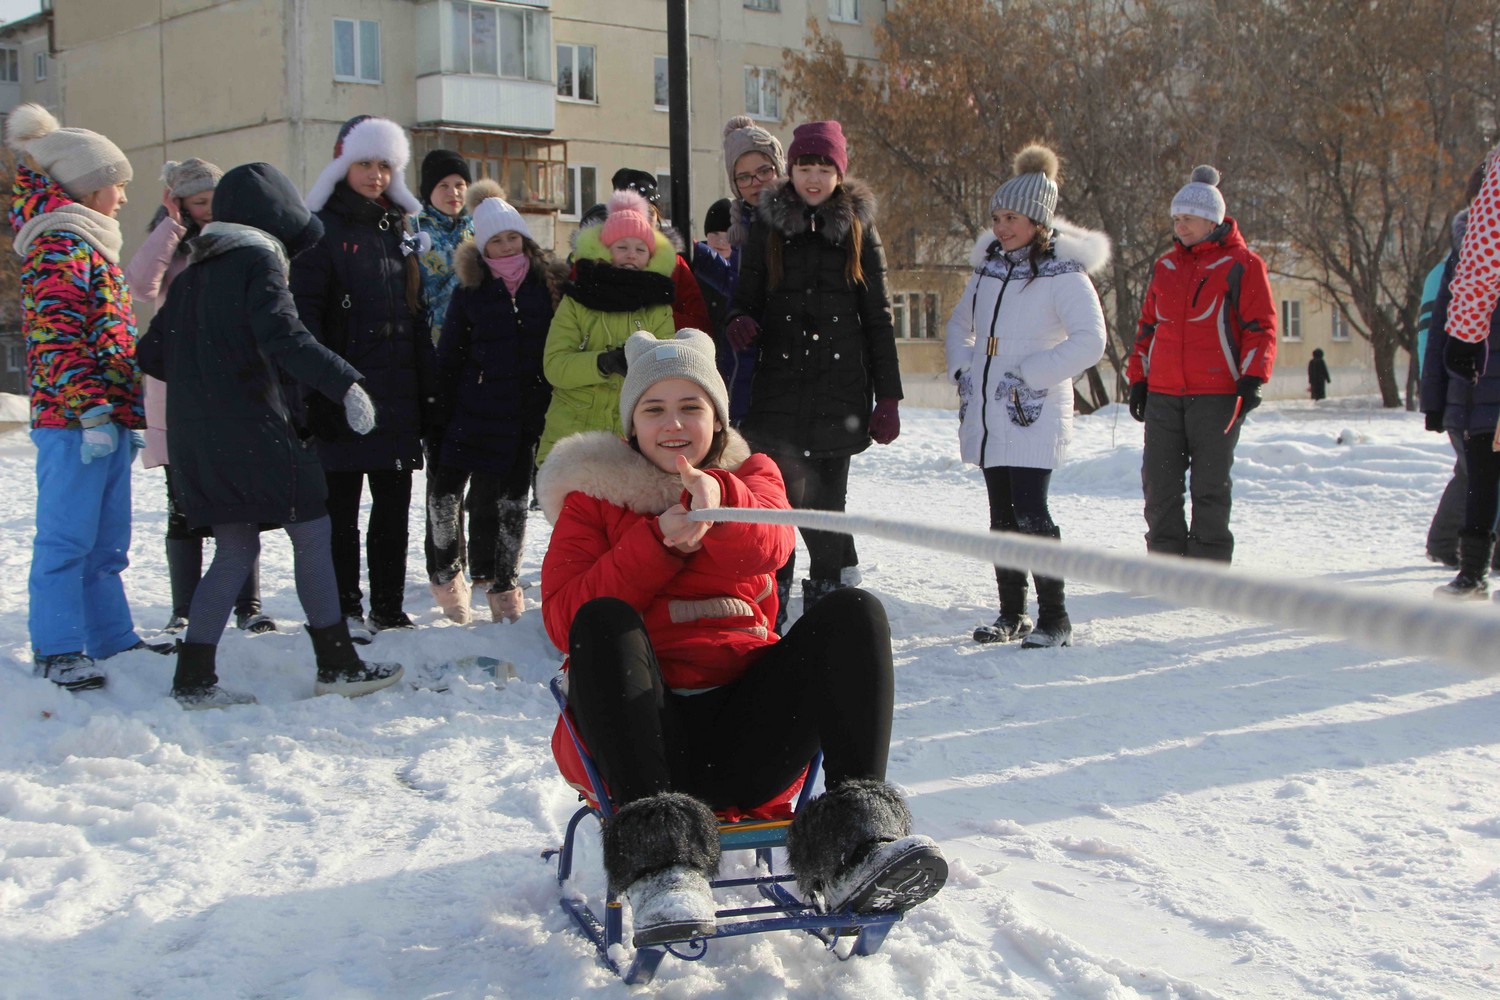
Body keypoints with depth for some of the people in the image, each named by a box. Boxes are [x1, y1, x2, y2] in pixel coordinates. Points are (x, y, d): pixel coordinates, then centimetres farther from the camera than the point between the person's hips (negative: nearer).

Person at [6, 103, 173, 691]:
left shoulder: (90, 246, 22)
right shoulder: (60, 249, -9)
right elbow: (56, 337, -18)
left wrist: (129, 413, 23)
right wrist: (90, 411, -22)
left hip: (107, 419, 10)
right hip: (73, 420, -10)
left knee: (106, 540, 15)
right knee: (67, 536, -6)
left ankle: (109, 636, 23)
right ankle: (57, 649, -2)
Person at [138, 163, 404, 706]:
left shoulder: (193, 273, 15)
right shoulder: (259, 261, -7)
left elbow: (151, 354, 17)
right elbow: (283, 338, -23)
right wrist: (345, 382, -23)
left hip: (196, 437, 8)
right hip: (251, 427, -8)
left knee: (236, 548, 13)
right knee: (311, 529, 3)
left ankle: (193, 676, 11)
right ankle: (338, 665, 7)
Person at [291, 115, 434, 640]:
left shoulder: (397, 230, 16)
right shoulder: (322, 231, -3)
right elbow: (305, 316, -11)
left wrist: (426, 389, 12)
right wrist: (322, 390, -19)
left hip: (397, 395, 6)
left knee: (394, 505, 9)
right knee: (342, 506, 2)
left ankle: (389, 607, 18)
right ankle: (346, 608, 10)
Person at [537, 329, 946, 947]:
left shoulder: (749, 475, 19)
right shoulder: (594, 495, 15)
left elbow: (770, 544, -9)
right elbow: (565, 618, -3)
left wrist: (718, 503, -32)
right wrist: (660, 541, -13)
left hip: (746, 735, 2)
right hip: (639, 729, -1)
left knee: (855, 613, -18)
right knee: (603, 622, -30)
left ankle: (853, 837, -33)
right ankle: (657, 853, -42)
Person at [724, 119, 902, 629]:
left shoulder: (859, 229, 9)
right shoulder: (768, 224, 9)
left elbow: (878, 319, 8)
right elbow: (747, 297, 12)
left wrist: (887, 397, 3)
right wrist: (740, 324, -14)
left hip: (839, 386, 0)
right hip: (779, 382, 0)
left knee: (825, 500, 1)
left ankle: (828, 602, 14)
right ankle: (771, 607, 0)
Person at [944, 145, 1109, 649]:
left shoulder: (1063, 272, -9)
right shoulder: (989, 265, 12)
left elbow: (1090, 341, -17)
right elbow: (960, 322, 25)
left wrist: (1029, 375, -19)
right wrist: (962, 366, 7)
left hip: (1034, 415, -7)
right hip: (986, 413, 7)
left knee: (1030, 513, -12)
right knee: (1002, 514, 11)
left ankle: (1054, 619, -3)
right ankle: (1012, 614, 20)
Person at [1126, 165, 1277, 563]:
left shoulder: (1242, 265, 0)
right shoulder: (1165, 266, 16)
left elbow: (1261, 326, -3)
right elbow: (1147, 327, 21)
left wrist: (1251, 380, -12)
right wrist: (1138, 379, 16)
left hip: (1217, 395, -5)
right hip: (1163, 395, 5)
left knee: (1210, 485, 1)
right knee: (1158, 484, 4)